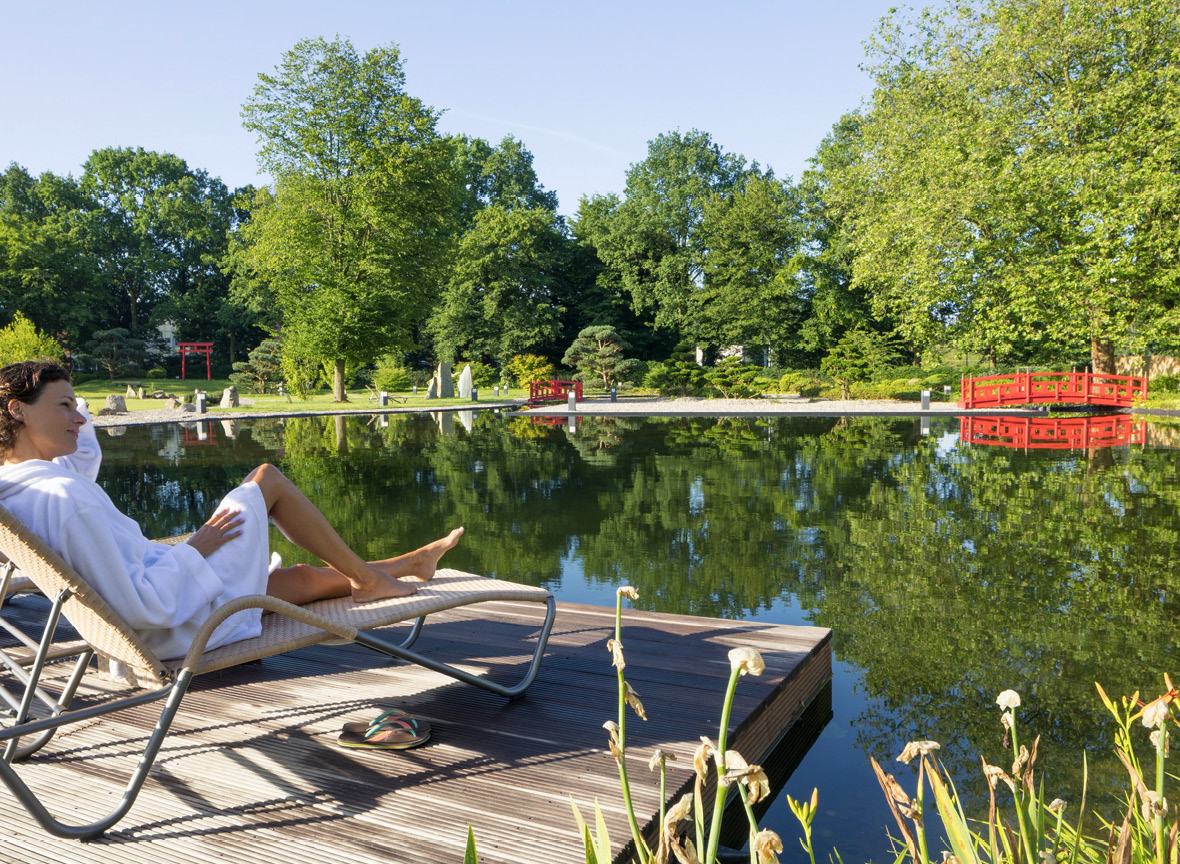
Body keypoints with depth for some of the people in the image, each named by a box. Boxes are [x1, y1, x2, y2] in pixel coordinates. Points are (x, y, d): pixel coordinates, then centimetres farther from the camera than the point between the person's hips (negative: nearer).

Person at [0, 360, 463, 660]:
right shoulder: (66, 498, -31)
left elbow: (84, 456, 23)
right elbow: (144, 607, -33)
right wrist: (195, 549, -17)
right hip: (195, 619, -9)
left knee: (304, 577, 22)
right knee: (267, 478, 1)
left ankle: (412, 563, 42)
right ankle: (369, 578, 14)